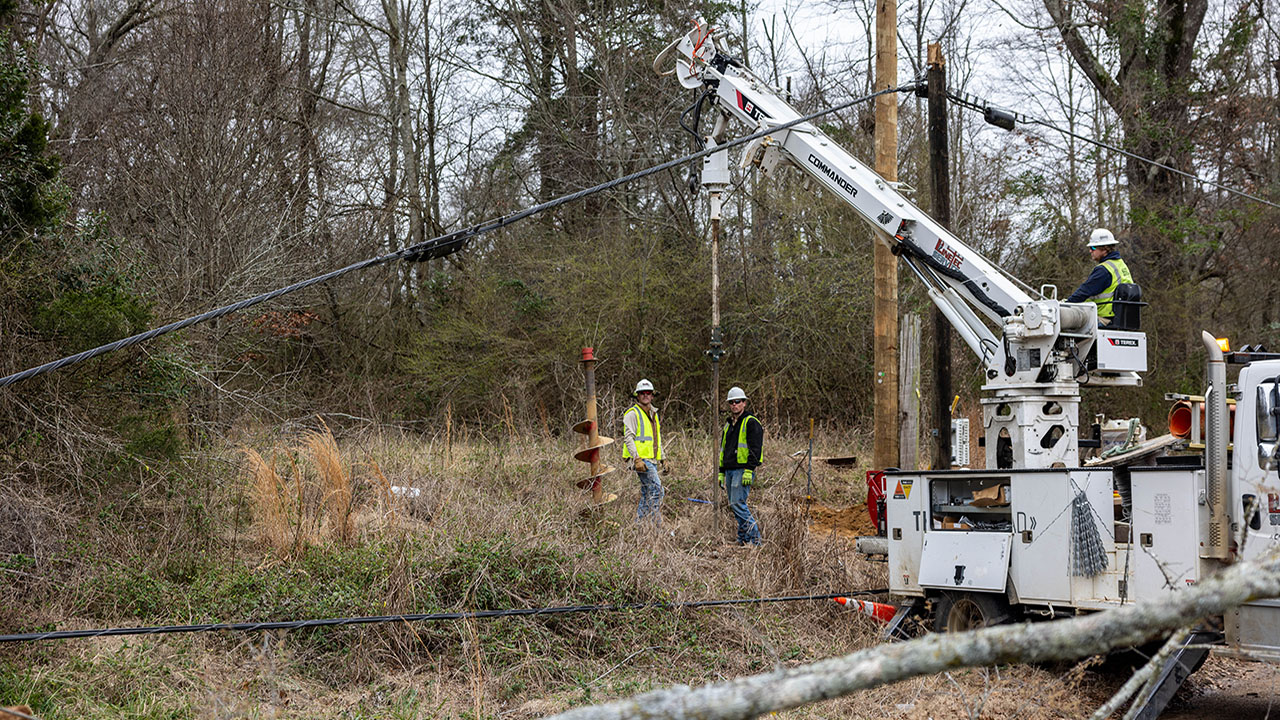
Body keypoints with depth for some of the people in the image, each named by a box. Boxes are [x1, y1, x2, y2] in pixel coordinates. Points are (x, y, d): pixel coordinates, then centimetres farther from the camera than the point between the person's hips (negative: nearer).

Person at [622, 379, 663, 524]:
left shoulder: (653, 414, 21)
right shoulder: (633, 413, -5)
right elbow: (629, 437, -13)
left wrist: (663, 458, 22)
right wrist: (637, 459, -21)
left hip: (652, 460, 9)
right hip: (641, 459, -9)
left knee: (647, 494, 8)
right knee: (656, 488, -18)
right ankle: (657, 524, -18)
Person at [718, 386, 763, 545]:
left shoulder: (751, 423, -7)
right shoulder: (729, 425, 20)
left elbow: (755, 448, -15)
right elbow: (723, 450, 26)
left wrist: (749, 471, -22)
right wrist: (721, 472, 20)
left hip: (743, 470, -9)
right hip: (730, 470, 9)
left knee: (737, 504, -15)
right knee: (734, 506, 8)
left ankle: (754, 538, -11)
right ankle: (743, 539, 13)